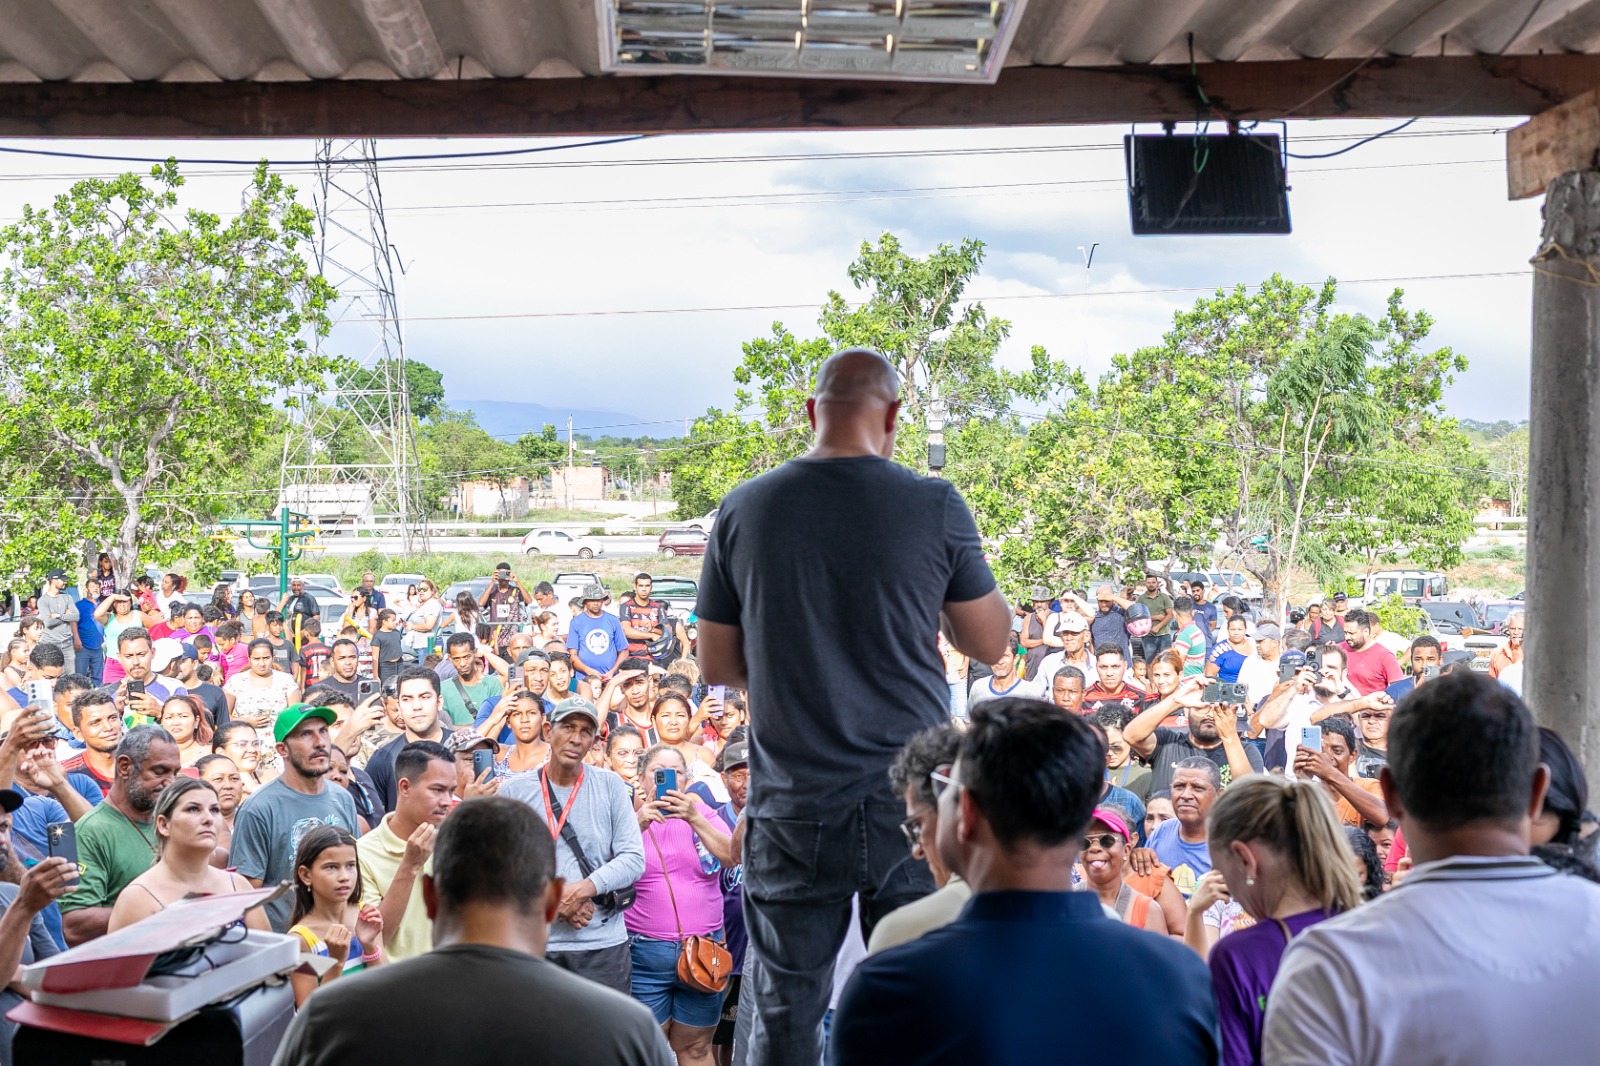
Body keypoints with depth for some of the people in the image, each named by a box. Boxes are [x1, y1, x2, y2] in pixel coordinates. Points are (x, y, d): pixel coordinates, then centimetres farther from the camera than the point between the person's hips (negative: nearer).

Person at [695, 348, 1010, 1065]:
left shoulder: (744, 510, -1)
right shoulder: (935, 506, -6)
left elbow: (716, 666, 6)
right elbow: (991, 643, 4)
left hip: (791, 803, 1)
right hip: (912, 794, -1)